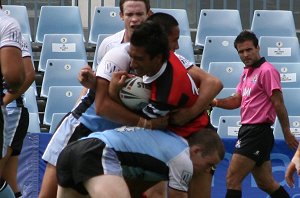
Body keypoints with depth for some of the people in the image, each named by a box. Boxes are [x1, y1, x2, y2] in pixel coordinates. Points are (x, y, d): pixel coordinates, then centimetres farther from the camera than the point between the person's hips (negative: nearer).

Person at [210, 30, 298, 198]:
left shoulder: (267, 71, -11)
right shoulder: (247, 73, 16)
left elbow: (278, 104, -12)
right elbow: (237, 100, 15)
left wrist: (287, 133, -13)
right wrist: (215, 102, -3)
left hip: (258, 132, -9)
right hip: (248, 131, 9)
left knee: (233, 179, -9)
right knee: (267, 184, 10)